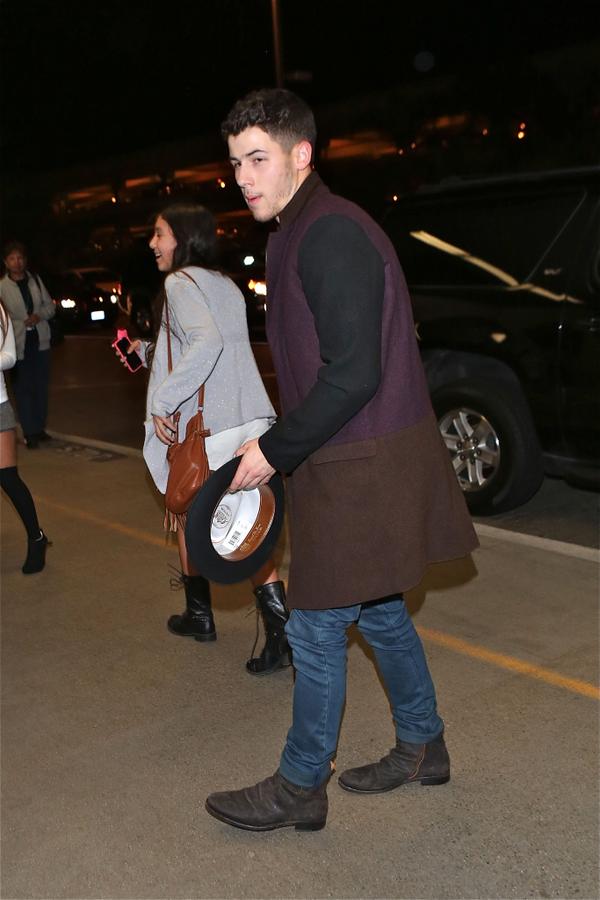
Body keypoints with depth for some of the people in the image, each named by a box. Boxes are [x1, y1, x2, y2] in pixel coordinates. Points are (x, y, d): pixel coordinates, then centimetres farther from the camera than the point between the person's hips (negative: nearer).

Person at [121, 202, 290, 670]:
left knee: (189, 519, 15)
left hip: (205, 430, -7)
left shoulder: (181, 283, -9)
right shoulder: (225, 285, 17)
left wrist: (163, 402, -24)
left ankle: (199, 615, 29)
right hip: (247, 421, 7)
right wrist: (149, 352, 28)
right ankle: (281, 629, -2)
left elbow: (206, 342, -28)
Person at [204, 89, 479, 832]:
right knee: (378, 611, 20)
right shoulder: (303, 233, 14)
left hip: (360, 475, -10)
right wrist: (281, 445, 13)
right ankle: (422, 747, 37)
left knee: (317, 629, 2)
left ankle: (299, 789, 20)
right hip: (358, 465, 10)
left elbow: (354, 374, -24)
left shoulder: (330, 234, -18)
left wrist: (274, 451, -17)